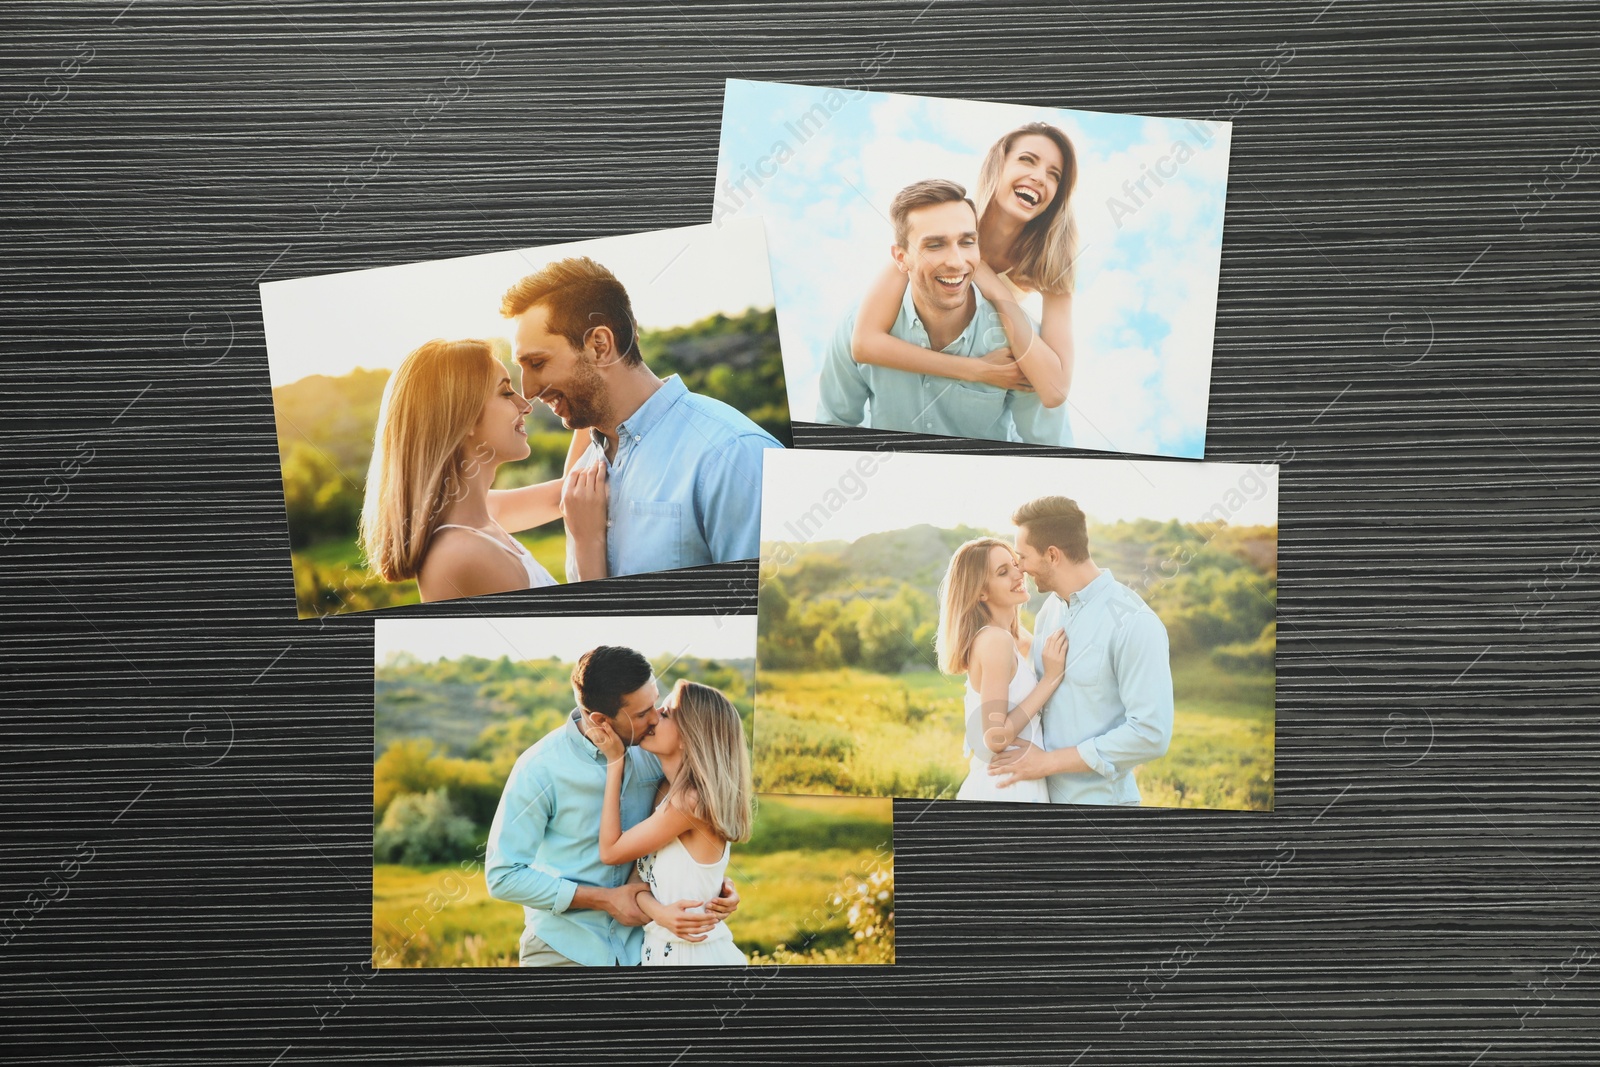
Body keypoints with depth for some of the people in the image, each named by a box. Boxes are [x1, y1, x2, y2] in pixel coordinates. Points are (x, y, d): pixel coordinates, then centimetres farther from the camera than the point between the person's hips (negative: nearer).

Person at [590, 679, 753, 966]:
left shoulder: (690, 801, -23)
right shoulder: (666, 790, 3)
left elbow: (610, 851, -15)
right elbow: (637, 877, 4)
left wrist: (615, 760, -13)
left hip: (694, 954, -7)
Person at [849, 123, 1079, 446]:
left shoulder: (1051, 272, -6)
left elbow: (1054, 391, -17)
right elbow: (865, 341, -19)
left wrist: (1001, 295, -19)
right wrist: (979, 371, -18)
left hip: (1034, 438, 0)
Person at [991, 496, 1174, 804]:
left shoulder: (1133, 623, -17)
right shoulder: (1050, 609, 5)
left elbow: (1151, 733, -21)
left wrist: (1049, 761, -18)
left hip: (1097, 797, -6)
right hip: (1042, 793, 6)